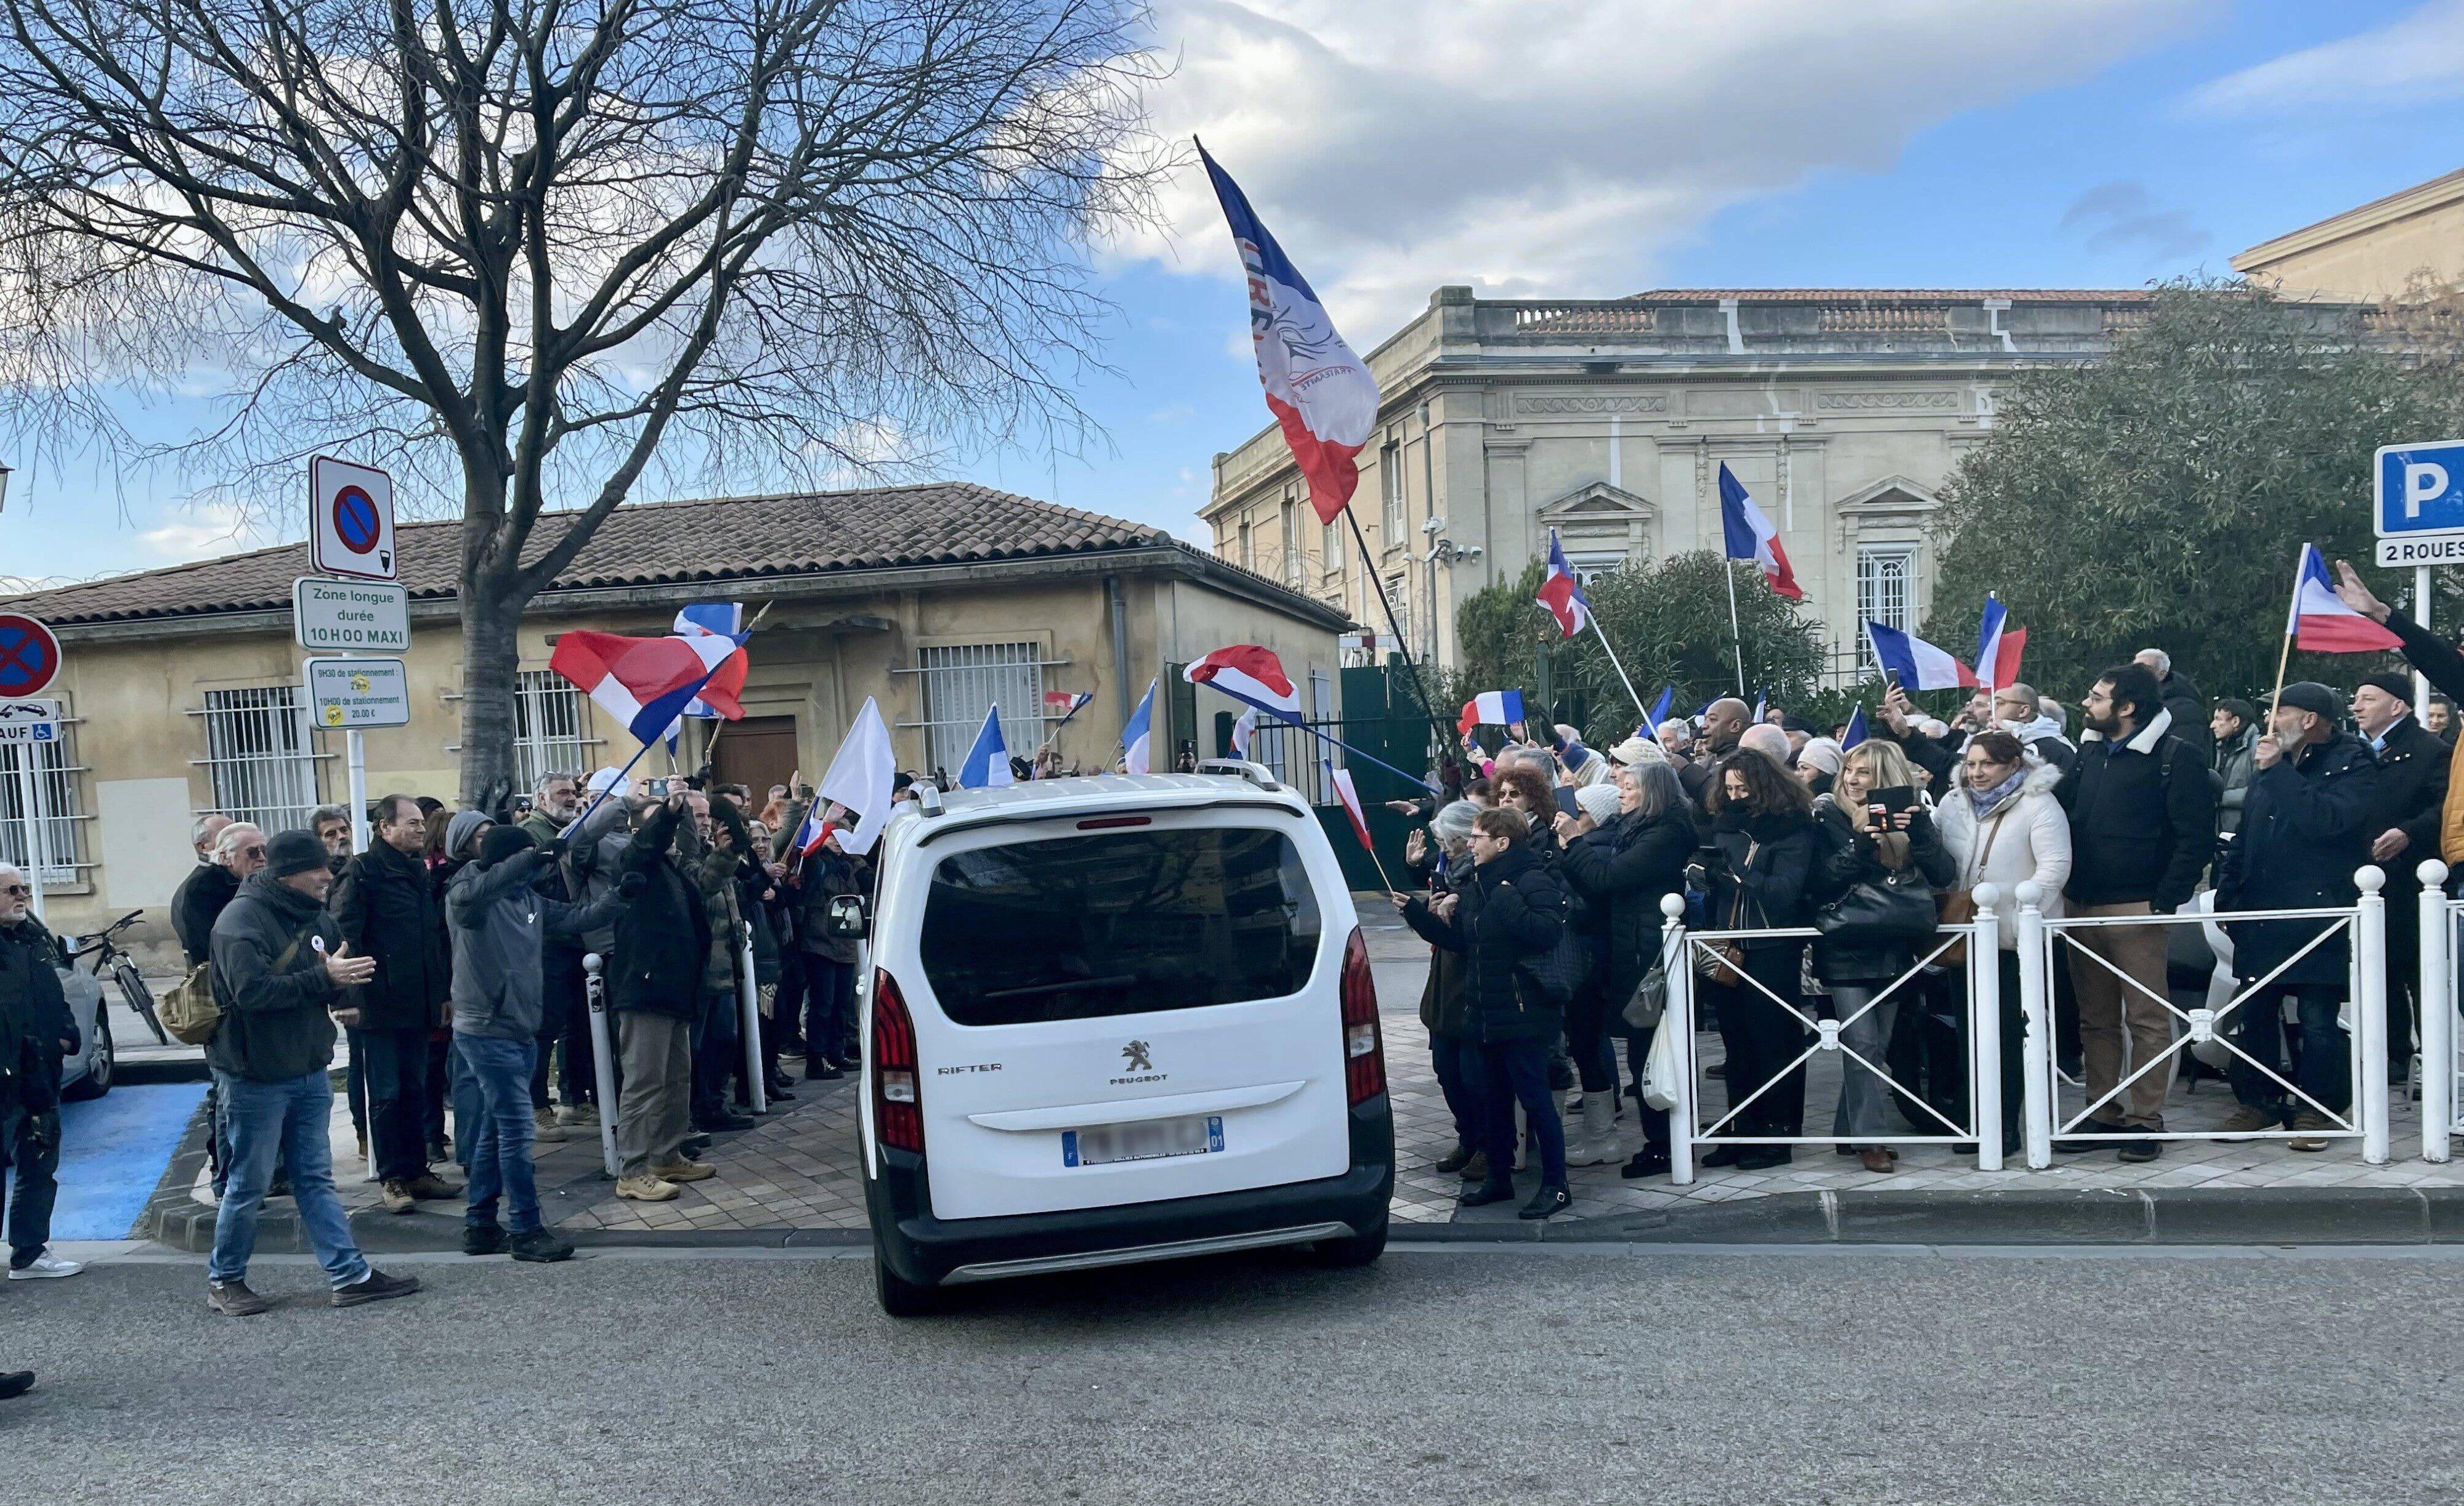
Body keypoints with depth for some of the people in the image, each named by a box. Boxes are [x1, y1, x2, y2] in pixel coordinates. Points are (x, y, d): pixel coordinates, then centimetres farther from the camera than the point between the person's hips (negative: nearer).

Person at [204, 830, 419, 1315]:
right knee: (249, 1184, 4)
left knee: (316, 1179, 11)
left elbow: (336, 981, 16)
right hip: (255, 1076, -7)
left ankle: (350, 1275, 13)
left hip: (310, 1071, 8)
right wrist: (323, 977, -29)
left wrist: (343, 980, -8)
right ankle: (223, 1280, 20)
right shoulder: (242, 919, -17)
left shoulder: (315, 916, 9)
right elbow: (251, 990, -28)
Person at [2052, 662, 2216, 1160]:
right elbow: (2058, 808, 17)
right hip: (2083, 907, 7)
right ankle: (2103, 1113, 19)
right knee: (2096, 1019, 11)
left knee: (2147, 1019, -1)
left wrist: (2164, 900, -14)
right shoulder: (2089, 752, 14)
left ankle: (2147, 1119, 5)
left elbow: (2196, 837, -10)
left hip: (2136, 910, -7)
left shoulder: (2175, 758, -7)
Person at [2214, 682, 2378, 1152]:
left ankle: (2315, 1109, 10)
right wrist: (2228, 893, 14)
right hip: (2261, 915, 7)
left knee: (2317, 1020, -1)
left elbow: (2326, 819, -24)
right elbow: (2246, 835, 21)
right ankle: (2258, 1101, 21)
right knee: (2254, 1014, 10)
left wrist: (2277, 772, -18)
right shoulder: (2270, 764, 16)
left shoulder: (2351, 764, -6)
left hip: (2318, 915, -7)